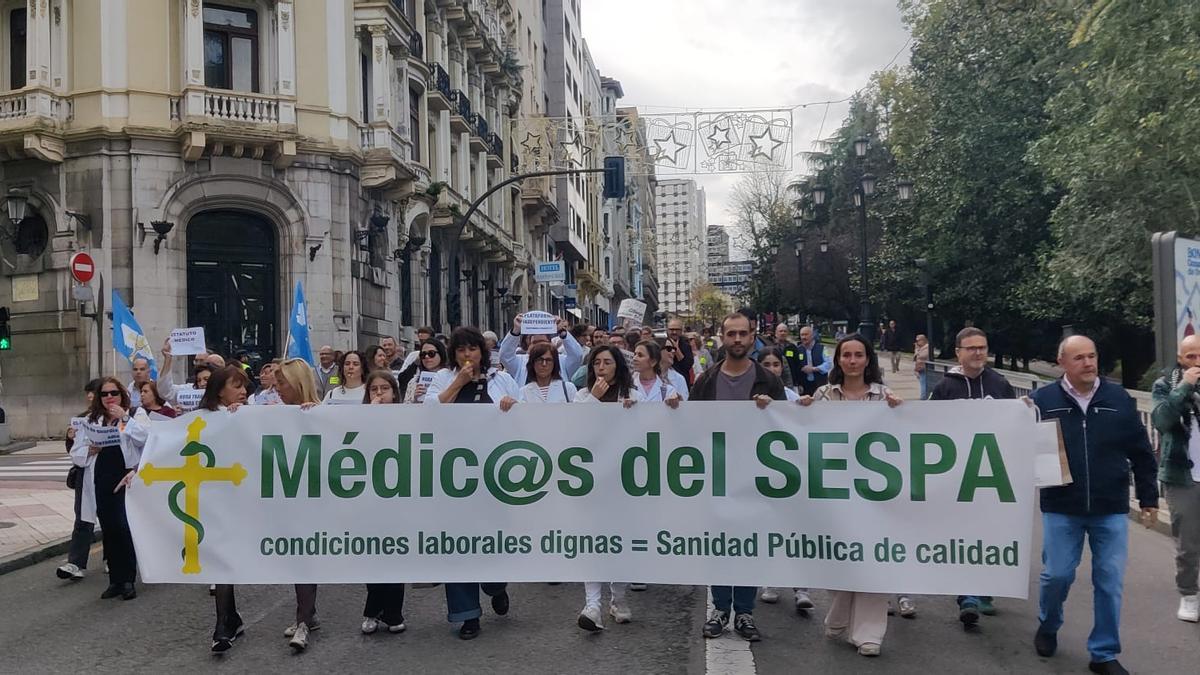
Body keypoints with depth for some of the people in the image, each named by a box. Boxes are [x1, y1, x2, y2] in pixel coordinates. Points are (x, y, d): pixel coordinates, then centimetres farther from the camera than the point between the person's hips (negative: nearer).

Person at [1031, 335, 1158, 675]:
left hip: (1111, 510, 2)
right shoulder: (1042, 399, -4)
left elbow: (1141, 453, 6)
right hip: (1061, 510, -1)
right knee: (1057, 575, 3)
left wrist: (1148, 498, 7)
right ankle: (1047, 627, 31)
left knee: (1109, 581, 5)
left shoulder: (1119, 399, 1)